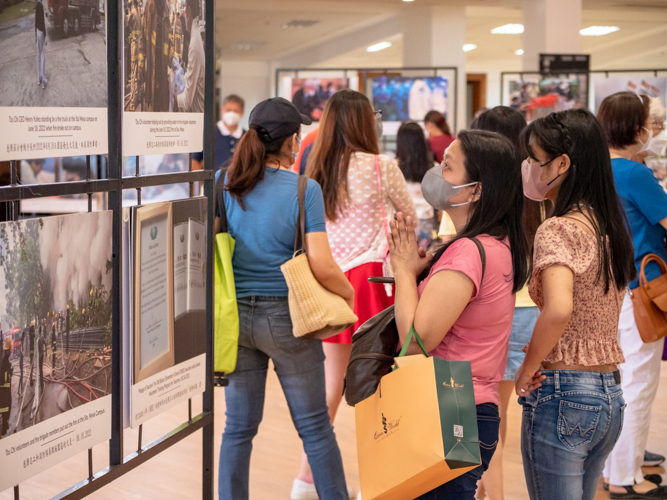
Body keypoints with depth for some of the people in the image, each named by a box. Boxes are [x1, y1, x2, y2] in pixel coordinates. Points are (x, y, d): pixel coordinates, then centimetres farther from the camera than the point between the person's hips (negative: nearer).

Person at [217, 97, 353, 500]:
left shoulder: (227, 186, 1)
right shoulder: (305, 189, -11)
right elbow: (322, 267, -16)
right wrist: (348, 291, 3)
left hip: (235, 315, 4)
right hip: (286, 317, -4)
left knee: (239, 427, 12)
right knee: (315, 426, 10)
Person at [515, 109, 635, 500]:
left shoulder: (558, 229, -16)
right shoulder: (610, 226, 10)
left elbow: (559, 309, -31)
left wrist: (528, 367, -17)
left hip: (562, 393, -8)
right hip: (610, 394, 8)